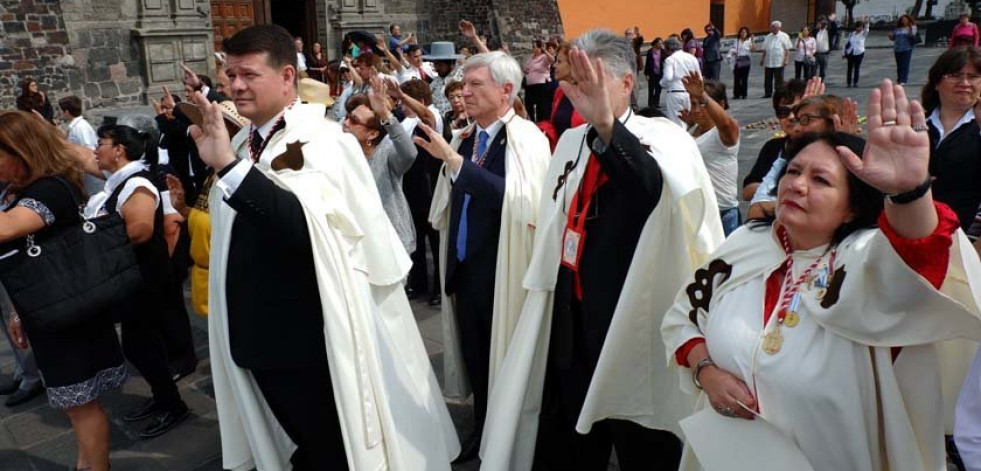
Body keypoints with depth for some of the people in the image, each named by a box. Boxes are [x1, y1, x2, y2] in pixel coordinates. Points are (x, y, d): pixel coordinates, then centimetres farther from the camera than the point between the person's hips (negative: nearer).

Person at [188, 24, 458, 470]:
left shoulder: (321, 139, -13)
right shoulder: (241, 144, 9)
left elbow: (307, 223, -31)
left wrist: (228, 167, -35)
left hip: (312, 337, -7)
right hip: (257, 336, 7)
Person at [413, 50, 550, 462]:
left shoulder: (527, 138, -13)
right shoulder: (462, 138, 7)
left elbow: (518, 198, -29)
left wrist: (454, 160, -30)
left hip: (502, 272, -6)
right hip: (463, 269, 6)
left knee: (505, 357, 9)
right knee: (473, 355, 17)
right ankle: (482, 427, 38)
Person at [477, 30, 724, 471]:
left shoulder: (663, 137, -10)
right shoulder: (570, 141, 9)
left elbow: (661, 188, -34)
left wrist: (607, 124, -47)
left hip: (633, 319, -5)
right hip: (572, 319, 6)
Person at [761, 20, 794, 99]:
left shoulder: (784, 36, -2)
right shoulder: (768, 37, 13)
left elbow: (788, 50, -4)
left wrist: (786, 60, -13)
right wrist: (762, 59, 12)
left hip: (779, 63, -5)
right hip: (768, 62, 5)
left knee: (779, 80, 0)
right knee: (767, 79, 6)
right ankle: (768, 93, 16)